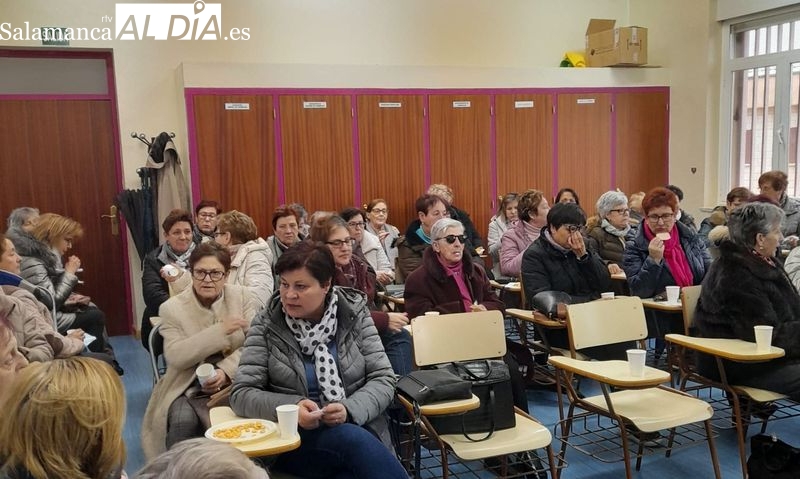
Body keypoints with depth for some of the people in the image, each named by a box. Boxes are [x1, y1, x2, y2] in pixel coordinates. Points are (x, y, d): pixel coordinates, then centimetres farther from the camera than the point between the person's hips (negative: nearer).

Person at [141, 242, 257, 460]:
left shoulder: (242, 296, 5)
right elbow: (175, 357, -11)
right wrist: (220, 331, -20)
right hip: (189, 388, 0)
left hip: (235, 383, 0)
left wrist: (225, 371, -20)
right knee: (183, 421, -29)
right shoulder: (172, 307, 1)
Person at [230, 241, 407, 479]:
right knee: (353, 439, -32)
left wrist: (349, 409, -20)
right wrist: (291, 407, -22)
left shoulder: (354, 314, 1)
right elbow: (241, 394, -4)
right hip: (292, 439, 0)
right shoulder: (266, 325, -1)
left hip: (359, 429, 1)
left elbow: (383, 379, 0)